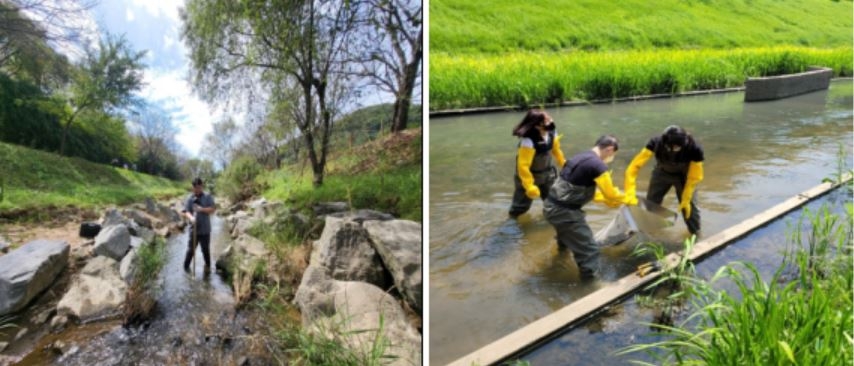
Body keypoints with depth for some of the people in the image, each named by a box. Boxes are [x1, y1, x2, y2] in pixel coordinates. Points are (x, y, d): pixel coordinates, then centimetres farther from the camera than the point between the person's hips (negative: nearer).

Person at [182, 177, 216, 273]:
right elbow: (186, 211, -6)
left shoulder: (208, 197, -1)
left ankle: (208, 266, 30)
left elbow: (213, 209, -9)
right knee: (191, 249, 4)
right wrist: (191, 217, -27)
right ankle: (186, 267, 20)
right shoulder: (190, 198, 0)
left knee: (206, 249, 10)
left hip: (205, 229, 0)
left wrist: (201, 209, -23)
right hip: (194, 229, 0)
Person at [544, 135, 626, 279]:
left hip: (550, 205, 10)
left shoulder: (581, 157, 11)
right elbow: (611, 195, -8)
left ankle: (563, 243, 73)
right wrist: (623, 197, 12)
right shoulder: (598, 165, -19)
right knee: (589, 249, 0)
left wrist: (606, 200, 22)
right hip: (564, 211, -10)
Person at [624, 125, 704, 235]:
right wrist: (630, 193, -45)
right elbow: (635, 166, -38)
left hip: (684, 175, -1)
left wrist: (686, 199, -17)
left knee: (688, 205, -1)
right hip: (662, 172, 1)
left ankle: (696, 234, 24)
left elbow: (694, 177, -22)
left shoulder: (694, 149, -37)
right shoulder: (656, 143, -37)